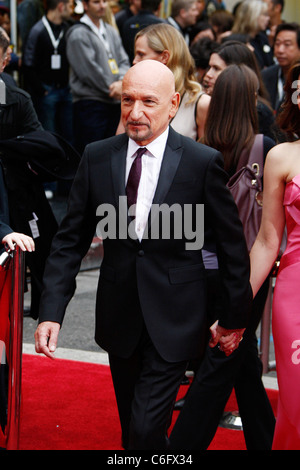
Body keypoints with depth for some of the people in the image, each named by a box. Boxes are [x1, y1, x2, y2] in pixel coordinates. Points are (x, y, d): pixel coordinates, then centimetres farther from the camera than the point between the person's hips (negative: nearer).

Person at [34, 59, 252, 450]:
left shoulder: (203, 162, -10)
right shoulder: (97, 158, -1)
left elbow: (233, 245, -1)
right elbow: (71, 240, 2)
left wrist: (234, 318, 4)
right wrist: (52, 312, -8)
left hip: (173, 320, -4)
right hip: (119, 316, 4)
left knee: (146, 429, -10)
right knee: (131, 428, 17)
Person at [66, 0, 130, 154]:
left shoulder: (111, 32, 18)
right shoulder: (78, 34, -6)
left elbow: (124, 62, 12)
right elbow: (89, 70, -12)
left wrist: (121, 82, -8)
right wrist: (111, 88, -8)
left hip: (115, 102, 7)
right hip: (90, 102, -7)